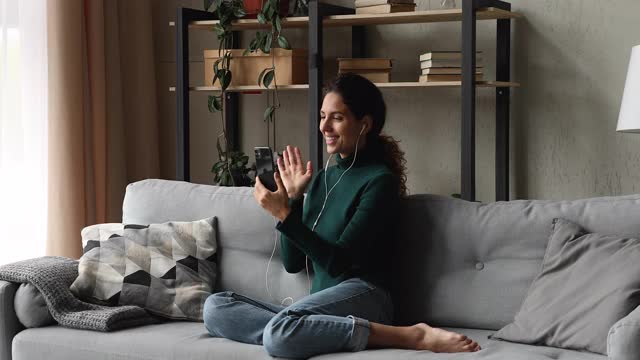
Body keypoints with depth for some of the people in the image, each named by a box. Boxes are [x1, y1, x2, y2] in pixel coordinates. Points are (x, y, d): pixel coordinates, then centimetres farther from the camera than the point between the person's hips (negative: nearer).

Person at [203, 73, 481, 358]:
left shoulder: (380, 180, -2)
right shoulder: (322, 179, 20)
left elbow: (337, 261, -11)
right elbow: (293, 263, 15)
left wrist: (284, 215, -15)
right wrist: (292, 199, 6)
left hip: (360, 295, -6)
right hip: (323, 305, 7)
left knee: (280, 332, -38)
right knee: (215, 307, -12)